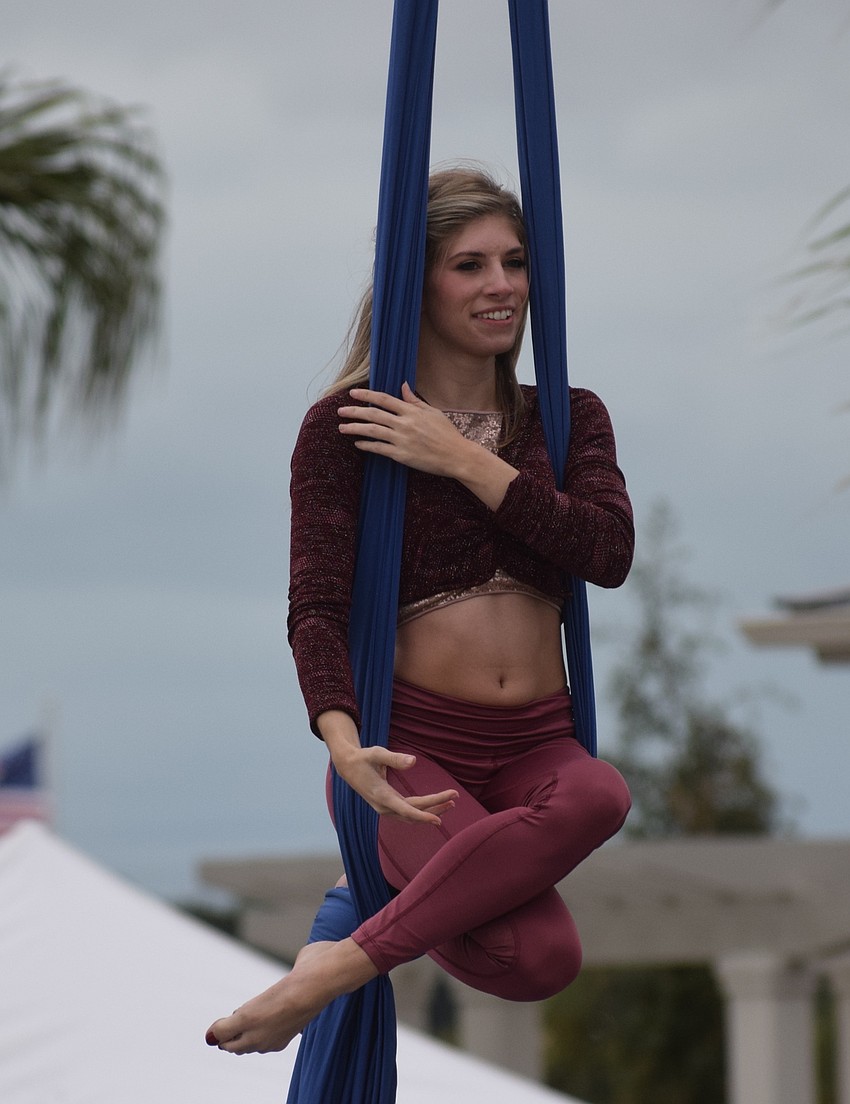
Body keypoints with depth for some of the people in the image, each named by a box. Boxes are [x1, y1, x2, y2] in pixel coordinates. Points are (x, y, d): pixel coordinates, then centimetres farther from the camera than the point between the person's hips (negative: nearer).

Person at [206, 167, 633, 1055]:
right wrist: (344, 743, -27)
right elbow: (316, 606, -8)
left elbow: (609, 552, -4)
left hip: (536, 746, 4)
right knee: (539, 956, -33)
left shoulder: (569, 417, 14)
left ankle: (346, 962, -22)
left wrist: (466, 462, -10)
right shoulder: (346, 428, 2)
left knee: (599, 794, -38)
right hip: (414, 742, -4)